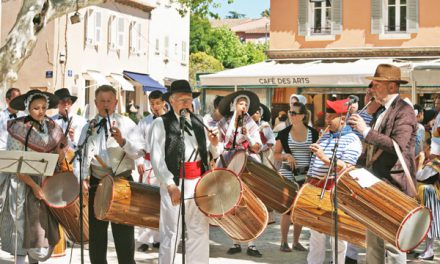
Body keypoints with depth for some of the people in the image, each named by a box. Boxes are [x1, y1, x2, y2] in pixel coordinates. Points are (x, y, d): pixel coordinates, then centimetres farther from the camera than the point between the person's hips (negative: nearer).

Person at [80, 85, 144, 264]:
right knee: (96, 232, 13)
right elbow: (82, 155, 9)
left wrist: (122, 141, -27)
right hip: (96, 182, 4)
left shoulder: (126, 124, -1)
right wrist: (84, 176, -6)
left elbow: (139, 153, -11)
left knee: (123, 234, 0)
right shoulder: (89, 127, 10)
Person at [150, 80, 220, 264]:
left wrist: (214, 144, -7)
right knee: (171, 234, 0)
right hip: (175, 184, -5)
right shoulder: (161, 123, -4)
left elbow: (213, 154, 17)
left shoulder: (197, 123, 13)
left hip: (199, 183, 6)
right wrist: (171, 185, -23)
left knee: (200, 232, 11)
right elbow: (157, 159, -12)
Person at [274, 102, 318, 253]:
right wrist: (286, 156, -15)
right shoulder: (284, 133, -1)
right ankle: (284, 242, 7)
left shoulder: (313, 133, 1)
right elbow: (276, 155, 4)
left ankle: (296, 242, 19)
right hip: (288, 175, -2)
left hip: (306, 175, 2)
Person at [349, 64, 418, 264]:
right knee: (373, 240, 13)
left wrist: (366, 131, -25)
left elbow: (398, 146, -25)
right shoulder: (381, 111, 15)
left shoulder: (403, 111, -12)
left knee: (392, 243, -6)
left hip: (393, 185, -9)